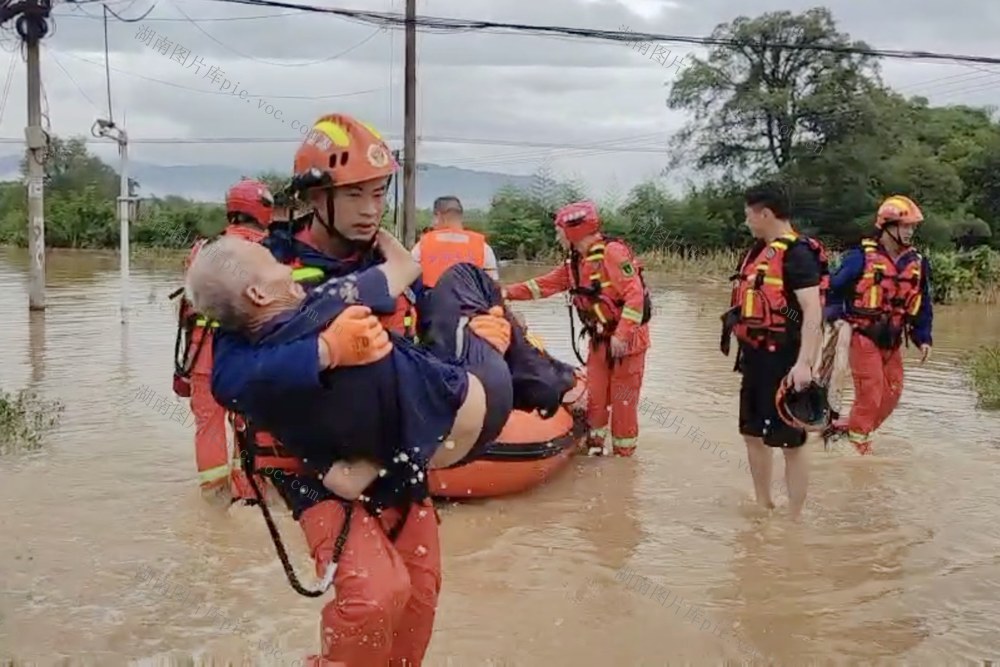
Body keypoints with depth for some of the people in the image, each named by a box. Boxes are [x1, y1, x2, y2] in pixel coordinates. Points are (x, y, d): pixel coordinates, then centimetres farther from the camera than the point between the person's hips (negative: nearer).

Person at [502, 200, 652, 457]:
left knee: (623, 400, 0)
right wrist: (508, 292, 2)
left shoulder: (612, 252, -17)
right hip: (600, 340, 8)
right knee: (594, 397, 9)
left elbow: (635, 294, -23)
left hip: (627, 338, -7)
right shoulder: (574, 263, 10)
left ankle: (624, 454, 11)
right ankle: (594, 445, 20)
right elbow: (544, 285, 12)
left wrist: (622, 336, -27)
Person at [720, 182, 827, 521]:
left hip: (783, 360, -10)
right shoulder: (760, 250, 13)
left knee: (791, 442, -1)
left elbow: (813, 310, -25)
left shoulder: (797, 253, -16)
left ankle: (793, 520, 8)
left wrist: (804, 363, -33)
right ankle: (763, 506, 33)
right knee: (753, 433, 18)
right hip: (757, 357, 10)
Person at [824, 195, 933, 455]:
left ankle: (850, 427, 26)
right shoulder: (861, 257, -11)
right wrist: (836, 317, -18)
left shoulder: (917, 263, 5)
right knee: (870, 392, -7)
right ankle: (858, 442, 11)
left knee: (892, 393, 9)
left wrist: (923, 338, 7)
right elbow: (834, 289, -5)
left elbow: (923, 306, 14)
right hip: (863, 336, -6)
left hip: (892, 341, 6)